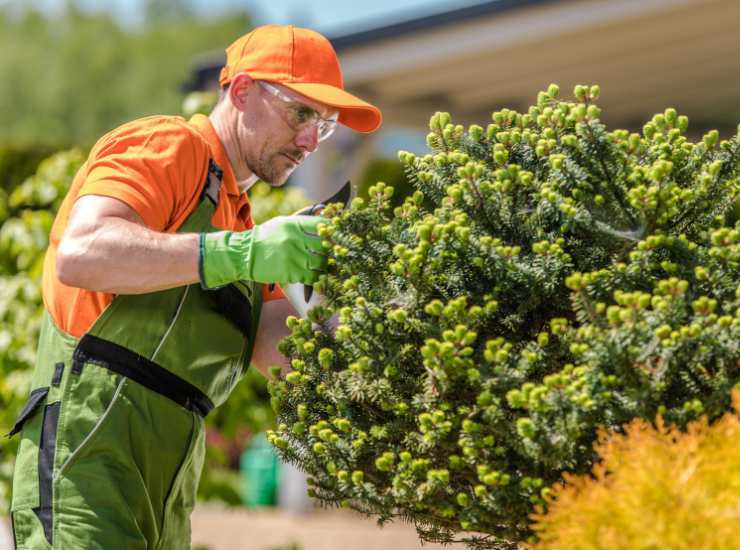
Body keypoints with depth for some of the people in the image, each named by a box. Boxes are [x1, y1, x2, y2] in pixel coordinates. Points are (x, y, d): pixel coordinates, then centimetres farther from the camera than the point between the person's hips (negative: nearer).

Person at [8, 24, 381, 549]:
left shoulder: (236, 216, 26)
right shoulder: (167, 146, -1)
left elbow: (277, 348, 11)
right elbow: (80, 254, -21)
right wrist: (242, 253, -26)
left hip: (167, 475, 9)